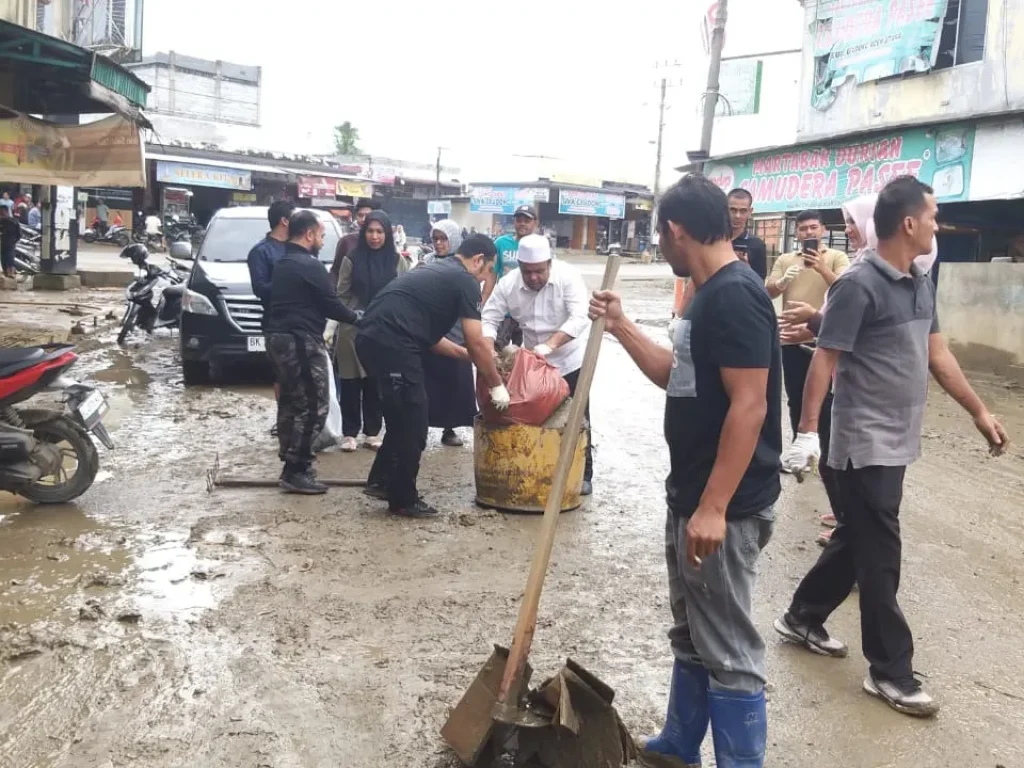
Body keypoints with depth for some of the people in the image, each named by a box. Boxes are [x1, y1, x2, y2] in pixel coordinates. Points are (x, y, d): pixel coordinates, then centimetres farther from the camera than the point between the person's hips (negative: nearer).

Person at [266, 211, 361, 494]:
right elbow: (331, 304, -10)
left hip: (278, 337, 10)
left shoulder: (282, 263, 17)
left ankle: (292, 465, 19)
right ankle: (296, 471, -8)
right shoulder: (310, 265, -12)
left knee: (291, 403, 14)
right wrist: (355, 317, 6)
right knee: (313, 406, -7)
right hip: (301, 341, -10)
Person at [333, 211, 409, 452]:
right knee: (351, 383, 3)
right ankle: (349, 432, 11)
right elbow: (342, 295, 3)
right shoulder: (352, 259, -1)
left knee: (376, 383, 7)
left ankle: (373, 432, 18)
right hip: (354, 330, -1)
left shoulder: (397, 260, 2)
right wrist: (348, 318, -1)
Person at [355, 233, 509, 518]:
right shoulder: (465, 281, 0)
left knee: (402, 417, 22)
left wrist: (468, 354, 31)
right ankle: (403, 500, 13)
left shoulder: (436, 271, 27)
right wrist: (496, 386, 9)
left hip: (372, 338, 9)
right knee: (412, 423, 3)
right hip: (392, 344, -9)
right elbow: (477, 342, -2)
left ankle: (381, 480, 29)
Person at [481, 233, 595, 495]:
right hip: (535, 361, 3)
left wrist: (549, 345, -44)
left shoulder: (568, 277, -23)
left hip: (571, 358, -3)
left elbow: (579, 318, -32)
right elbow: (489, 320, -12)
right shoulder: (507, 284, -15)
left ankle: (584, 474, 12)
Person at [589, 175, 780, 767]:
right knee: (691, 637, 21)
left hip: (725, 507, -11)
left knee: (728, 652, 0)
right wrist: (621, 326, 17)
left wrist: (714, 508, -26)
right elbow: (678, 375, 23)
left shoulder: (736, 296, -20)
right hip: (693, 496, 11)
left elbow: (749, 407, -25)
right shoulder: (710, 295, 12)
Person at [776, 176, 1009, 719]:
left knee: (855, 541, 18)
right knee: (879, 555, 1)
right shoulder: (860, 284, -17)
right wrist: (808, 430, -21)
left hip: (897, 441, 9)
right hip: (866, 443, -9)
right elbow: (824, 359, -18)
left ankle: (802, 618, 36)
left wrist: (980, 413, 17)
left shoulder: (920, 284, 9)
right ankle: (890, 671, 13)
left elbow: (937, 355, 16)